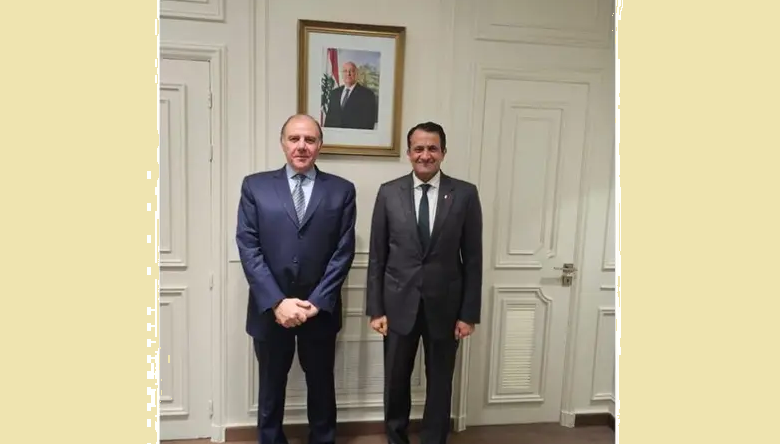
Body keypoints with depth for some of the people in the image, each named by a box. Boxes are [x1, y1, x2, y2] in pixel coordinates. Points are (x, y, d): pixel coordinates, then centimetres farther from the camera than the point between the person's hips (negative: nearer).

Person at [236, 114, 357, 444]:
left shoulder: (342, 190, 0)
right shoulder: (255, 186, 0)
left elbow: (344, 251, -5)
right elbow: (248, 248, -6)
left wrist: (316, 302, -12)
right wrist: (277, 302, -14)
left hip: (320, 309, 0)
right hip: (270, 309, 0)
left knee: (321, 387, 18)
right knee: (271, 389, 18)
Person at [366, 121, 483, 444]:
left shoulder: (465, 194, -4)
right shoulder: (388, 192, -2)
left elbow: (473, 258, -2)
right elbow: (377, 256, 0)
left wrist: (469, 313, -4)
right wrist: (375, 309, -2)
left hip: (445, 306, 0)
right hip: (399, 304, 1)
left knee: (440, 382, 15)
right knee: (396, 380, 16)